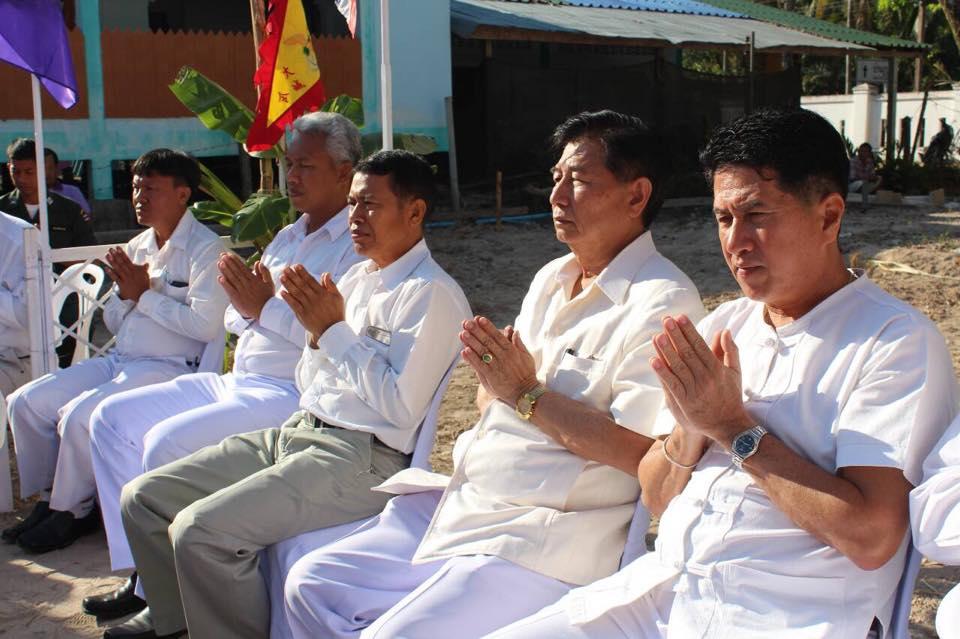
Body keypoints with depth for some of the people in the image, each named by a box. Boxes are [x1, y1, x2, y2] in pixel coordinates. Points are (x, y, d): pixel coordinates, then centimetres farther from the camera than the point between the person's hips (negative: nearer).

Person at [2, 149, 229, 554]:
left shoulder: (205, 248, -9)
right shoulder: (137, 247, 16)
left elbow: (206, 325, -22)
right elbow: (114, 324, 19)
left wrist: (146, 294, -12)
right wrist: (125, 293, -3)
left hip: (169, 367, -8)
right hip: (120, 360, 9)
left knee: (79, 415, -25)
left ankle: (72, 512, -2)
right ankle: (48, 500, 13)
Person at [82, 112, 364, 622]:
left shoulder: (358, 246, -10)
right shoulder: (287, 238, 19)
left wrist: (265, 307, -18)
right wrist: (241, 300, -4)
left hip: (292, 395, -10)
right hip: (238, 383, 10)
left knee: (166, 442, -24)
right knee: (112, 418, 4)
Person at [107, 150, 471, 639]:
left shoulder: (432, 294, -11)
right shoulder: (357, 277, 16)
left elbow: (401, 407, -20)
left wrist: (335, 330, -13)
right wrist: (318, 331, -1)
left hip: (361, 457, -9)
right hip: (296, 433, 9)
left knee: (199, 530, -25)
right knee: (144, 497, 6)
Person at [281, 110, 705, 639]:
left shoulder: (661, 303, -13)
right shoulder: (551, 279, 15)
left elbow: (643, 452, -22)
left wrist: (526, 395, -15)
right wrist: (493, 372, -6)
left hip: (544, 539, -8)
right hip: (465, 505, 9)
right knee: (310, 582, 5)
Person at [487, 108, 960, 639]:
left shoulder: (898, 341, -7)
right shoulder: (723, 326, 12)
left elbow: (870, 536, -17)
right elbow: (655, 497, 12)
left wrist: (733, 425, -13)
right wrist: (692, 425, -8)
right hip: (664, 588, 6)